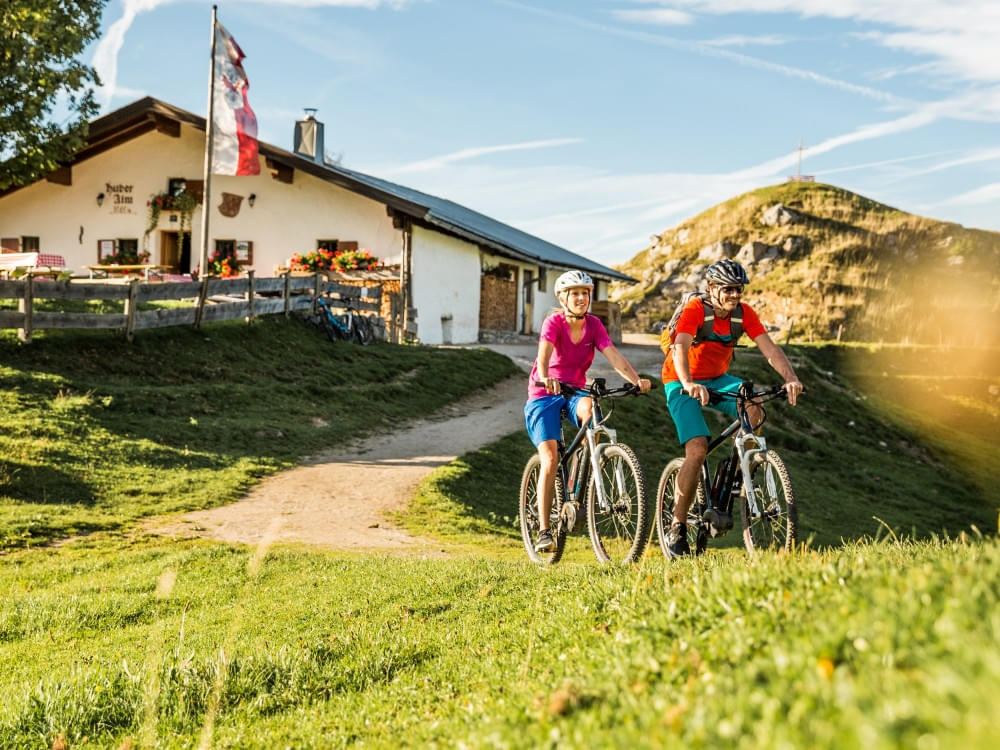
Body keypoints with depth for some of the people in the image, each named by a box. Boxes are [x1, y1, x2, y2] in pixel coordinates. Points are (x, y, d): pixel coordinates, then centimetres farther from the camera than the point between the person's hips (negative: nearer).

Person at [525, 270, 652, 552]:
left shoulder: (594, 325, -2)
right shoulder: (554, 322, -13)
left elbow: (614, 356, -15)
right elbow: (544, 352, -33)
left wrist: (637, 380, -32)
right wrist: (545, 378, -54)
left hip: (574, 393, 3)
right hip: (544, 395, -2)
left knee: (589, 408, -34)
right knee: (550, 459, -16)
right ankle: (544, 531, -11)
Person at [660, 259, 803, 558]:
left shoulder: (743, 313, -8)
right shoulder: (695, 309, -22)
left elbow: (769, 348, -17)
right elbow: (680, 348, -37)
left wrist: (790, 377, -36)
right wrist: (689, 384, -55)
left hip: (717, 379, 5)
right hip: (682, 383, -5)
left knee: (753, 412, -26)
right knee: (697, 450, -21)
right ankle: (677, 528, -10)